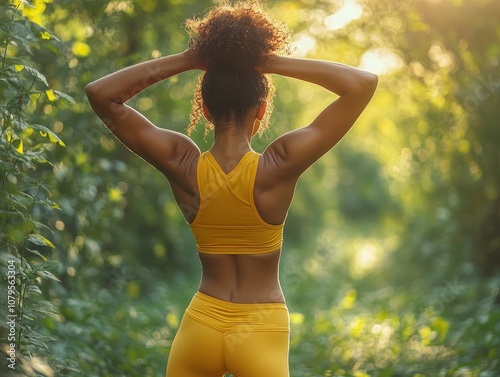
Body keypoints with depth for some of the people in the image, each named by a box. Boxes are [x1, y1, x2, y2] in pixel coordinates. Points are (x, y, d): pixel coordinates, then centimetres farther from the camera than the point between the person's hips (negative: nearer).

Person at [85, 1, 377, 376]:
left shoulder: (182, 164, -13)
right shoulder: (280, 166, -19)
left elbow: (100, 94, -6)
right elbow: (364, 83, -16)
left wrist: (185, 60, -10)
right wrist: (275, 63, -17)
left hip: (201, 325, 2)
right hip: (262, 333, -2)